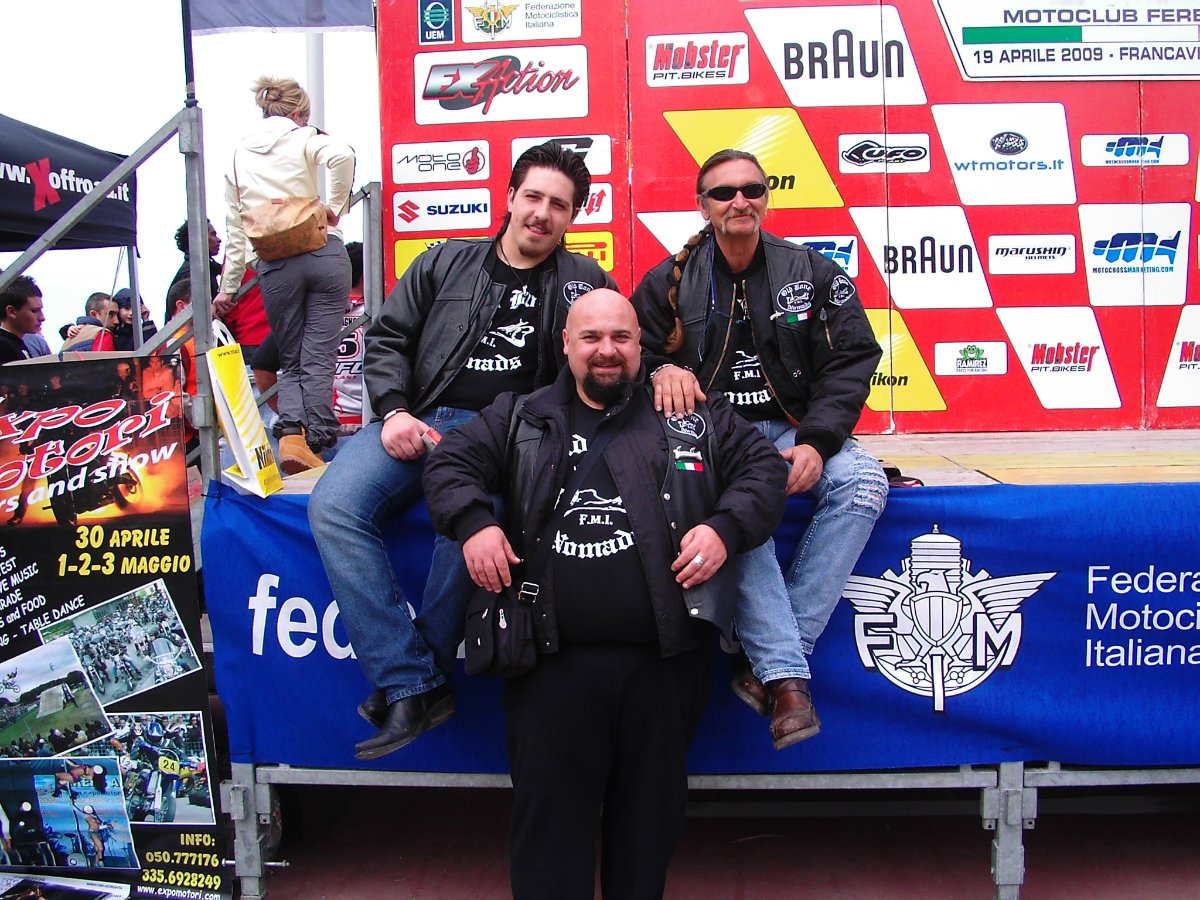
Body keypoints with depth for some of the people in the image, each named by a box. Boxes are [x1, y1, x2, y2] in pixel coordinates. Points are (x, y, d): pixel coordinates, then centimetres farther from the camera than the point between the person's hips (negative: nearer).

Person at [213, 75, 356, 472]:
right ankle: (316, 443, -4)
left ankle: (291, 433, -11)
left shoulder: (238, 156, 17)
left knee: (291, 359, 12)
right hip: (324, 254, -2)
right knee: (319, 357, 2)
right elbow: (342, 156, -17)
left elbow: (235, 229, 16)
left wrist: (228, 287, 20)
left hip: (275, 265, 2)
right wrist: (335, 207, -5)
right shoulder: (304, 138, 7)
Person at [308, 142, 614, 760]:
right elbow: (387, 339, 15)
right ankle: (412, 686, -25)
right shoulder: (446, 262, 19)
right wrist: (393, 412, -1)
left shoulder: (583, 282, 16)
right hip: (418, 424, 3)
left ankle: (413, 681, -17)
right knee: (333, 507, -25)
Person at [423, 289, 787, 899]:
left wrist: (725, 528, -8)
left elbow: (762, 465, 10)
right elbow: (450, 464, 11)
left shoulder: (696, 417, 10)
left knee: (649, 820, 15)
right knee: (549, 825, 8)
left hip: (664, 661, 1)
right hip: (553, 662, 0)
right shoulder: (520, 420, 12)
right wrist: (472, 523, -8)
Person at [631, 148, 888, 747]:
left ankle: (769, 664, -27)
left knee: (863, 483, -29)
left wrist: (817, 442, -15)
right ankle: (785, 673, -33)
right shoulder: (670, 281, 6)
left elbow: (851, 360, 1)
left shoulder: (812, 273, 7)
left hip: (795, 430, 2)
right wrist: (660, 371, -18)